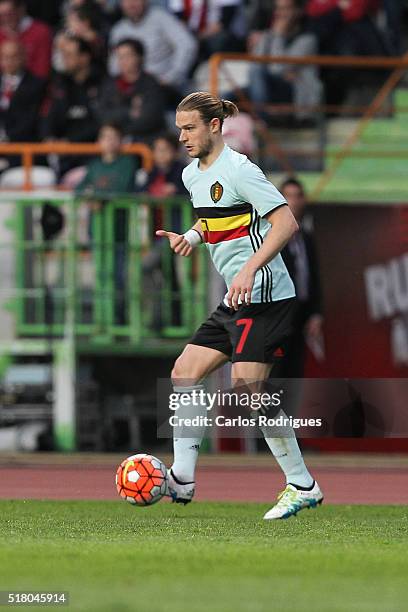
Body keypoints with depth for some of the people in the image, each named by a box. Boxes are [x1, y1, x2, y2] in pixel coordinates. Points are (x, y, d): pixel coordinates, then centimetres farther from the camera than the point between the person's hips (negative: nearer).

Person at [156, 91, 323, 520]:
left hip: (265, 296, -10)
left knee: (247, 389, -13)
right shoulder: (192, 175, 13)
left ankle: (303, 486, -4)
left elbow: (286, 223, -20)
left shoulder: (238, 170, -14)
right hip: (235, 300, 10)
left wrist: (251, 267, -30)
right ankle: (181, 480, 9)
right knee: (184, 375, 5)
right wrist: (192, 236, 9)